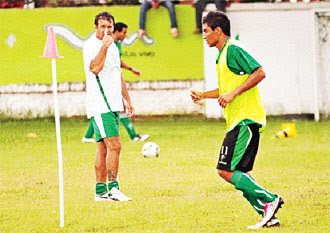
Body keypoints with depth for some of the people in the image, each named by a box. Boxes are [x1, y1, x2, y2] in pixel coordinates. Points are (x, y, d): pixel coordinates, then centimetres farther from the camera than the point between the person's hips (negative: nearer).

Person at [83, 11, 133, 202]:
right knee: (114, 145, -16)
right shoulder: (91, 46, -9)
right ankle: (113, 188, -16)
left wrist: (127, 100, 27)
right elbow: (95, 68, -26)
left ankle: (101, 191, 9)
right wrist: (104, 47, -27)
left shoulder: (113, 47, 18)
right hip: (100, 105, -8)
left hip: (113, 105, 8)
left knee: (103, 148, 8)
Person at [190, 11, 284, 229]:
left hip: (245, 119, -10)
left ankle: (269, 200, -12)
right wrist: (203, 95, 22)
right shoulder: (222, 55, 20)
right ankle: (268, 216, 7)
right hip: (239, 120, 10)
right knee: (240, 174, 8)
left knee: (226, 170, -13)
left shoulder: (233, 49, -11)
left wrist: (233, 94, -23)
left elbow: (259, 73, -20)